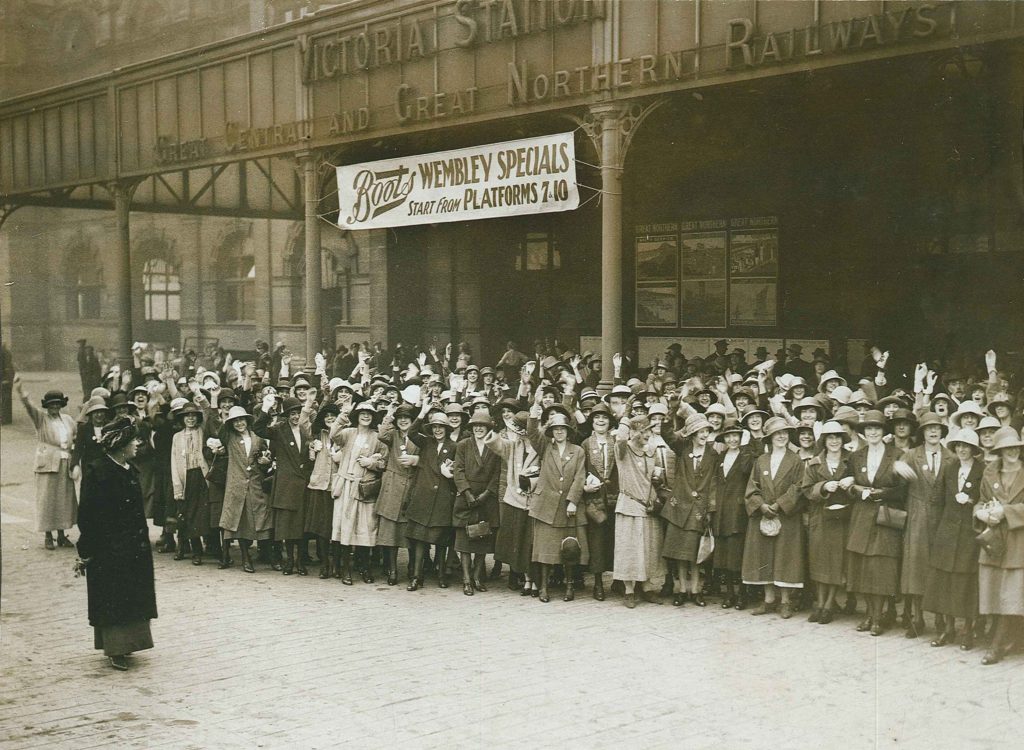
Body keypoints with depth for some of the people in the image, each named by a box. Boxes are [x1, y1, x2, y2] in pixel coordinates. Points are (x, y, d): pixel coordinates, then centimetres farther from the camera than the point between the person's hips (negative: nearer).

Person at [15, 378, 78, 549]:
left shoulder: (68, 420, 13)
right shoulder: (40, 418, 0)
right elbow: (27, 405, -16)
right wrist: (19, 390, -36)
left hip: (65, 464, 4)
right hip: (48, 463, -4)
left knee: (64, 499, 7)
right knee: (47, 499, -3)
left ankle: (61, 535, 15)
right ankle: (48, 536, 3)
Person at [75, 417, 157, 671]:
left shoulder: (130, 470, 8)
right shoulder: (100, 472, -16)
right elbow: (88, 515, -16)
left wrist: (142, 541, 16)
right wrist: (86, 553, -15)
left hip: (134, 546, 8)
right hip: (108, 548, -8)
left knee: (131, 597, 12)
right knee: (112, 598, 1)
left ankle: (124, 643, 23)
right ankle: (114, 649, 8)